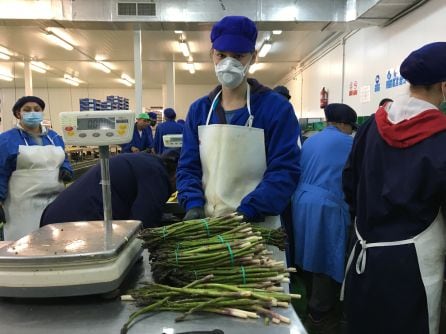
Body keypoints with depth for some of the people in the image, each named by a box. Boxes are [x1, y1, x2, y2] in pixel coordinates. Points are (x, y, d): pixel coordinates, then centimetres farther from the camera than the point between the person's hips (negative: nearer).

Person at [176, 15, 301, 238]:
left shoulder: (277, 108, -7)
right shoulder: (198, 110, 5)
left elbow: (285, 171, -12)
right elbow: (188, 167, 5)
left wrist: (246, 212, -22)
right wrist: (194, 204, -12)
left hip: (258, 227, -3)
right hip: (207, 225, 4)